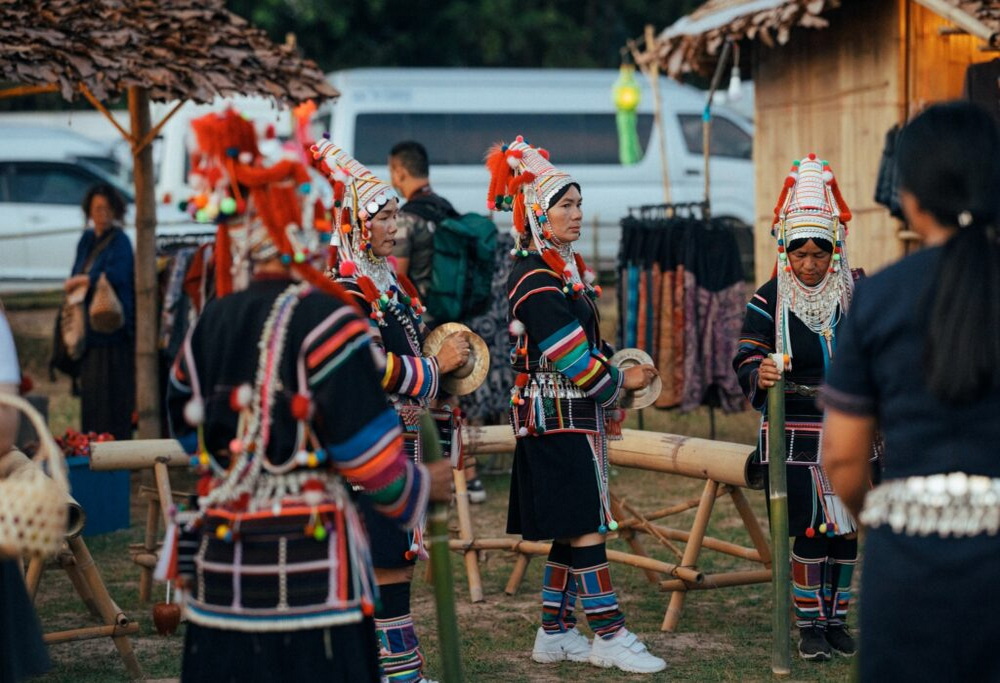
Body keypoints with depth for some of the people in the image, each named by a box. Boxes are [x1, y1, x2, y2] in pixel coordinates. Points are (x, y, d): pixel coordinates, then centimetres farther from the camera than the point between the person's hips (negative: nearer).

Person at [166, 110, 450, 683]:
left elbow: (188, 427, 18)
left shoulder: (210, 324, 8)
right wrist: (424, 488, 5)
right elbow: (369, 456, -13)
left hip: (220, 558, 6)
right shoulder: (325, 320, -11)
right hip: (307, 556, -6)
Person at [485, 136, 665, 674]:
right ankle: (611, 637, -4)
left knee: (571, 531, 12)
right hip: (558, 419, -10)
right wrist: (619, 384, -3)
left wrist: (613, 378, 6)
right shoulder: (535, 280, -16)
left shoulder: (566, 268, 14)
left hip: (576, 416, 10)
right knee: (586, 528, -7)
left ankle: (554, 634, 18)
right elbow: (573, 358, -18)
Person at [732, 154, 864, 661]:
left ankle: (836, 620, 20)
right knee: (812, 530, -6)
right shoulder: (769, 300, -3)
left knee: (846, 529, 6)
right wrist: (759, 374, -28)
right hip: (795, 434, -3)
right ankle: (810, 626, 6)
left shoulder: (857, 295, 4)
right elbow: (746, 358, -6)